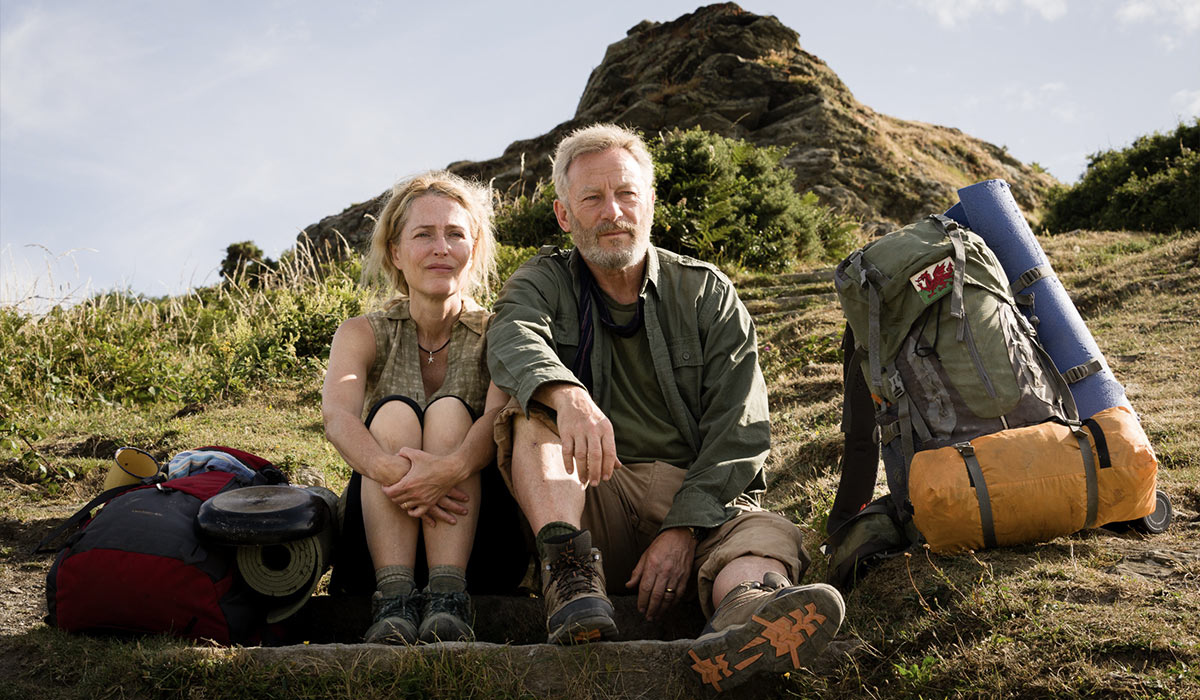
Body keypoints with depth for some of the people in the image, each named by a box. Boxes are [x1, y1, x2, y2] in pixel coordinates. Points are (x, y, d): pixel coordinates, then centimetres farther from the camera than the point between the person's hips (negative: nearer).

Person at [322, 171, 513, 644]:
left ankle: (448, 596, -37)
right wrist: (389, 469, -40)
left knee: (449, 410, -23)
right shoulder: (364, 334, 3)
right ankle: (393, 597, -37)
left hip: (477, 530, 0)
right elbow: (337, 416, -18)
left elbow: (500, 416, -21)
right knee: (395, 411, -23)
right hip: (377, 532, 1)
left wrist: (454, 467, -43)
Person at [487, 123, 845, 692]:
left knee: (770, 538, -31)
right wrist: (568, 396, -41)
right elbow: (513, 338, -16)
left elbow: (740, 430, -1)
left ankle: (745, 609, -65)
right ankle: (573, 578, -39)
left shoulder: (707, 294, 9)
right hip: (588, 501, 1)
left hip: (700, 500, 0)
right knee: (534, 411, -23)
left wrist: (684, 529, -17)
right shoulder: (545, 282, 10)